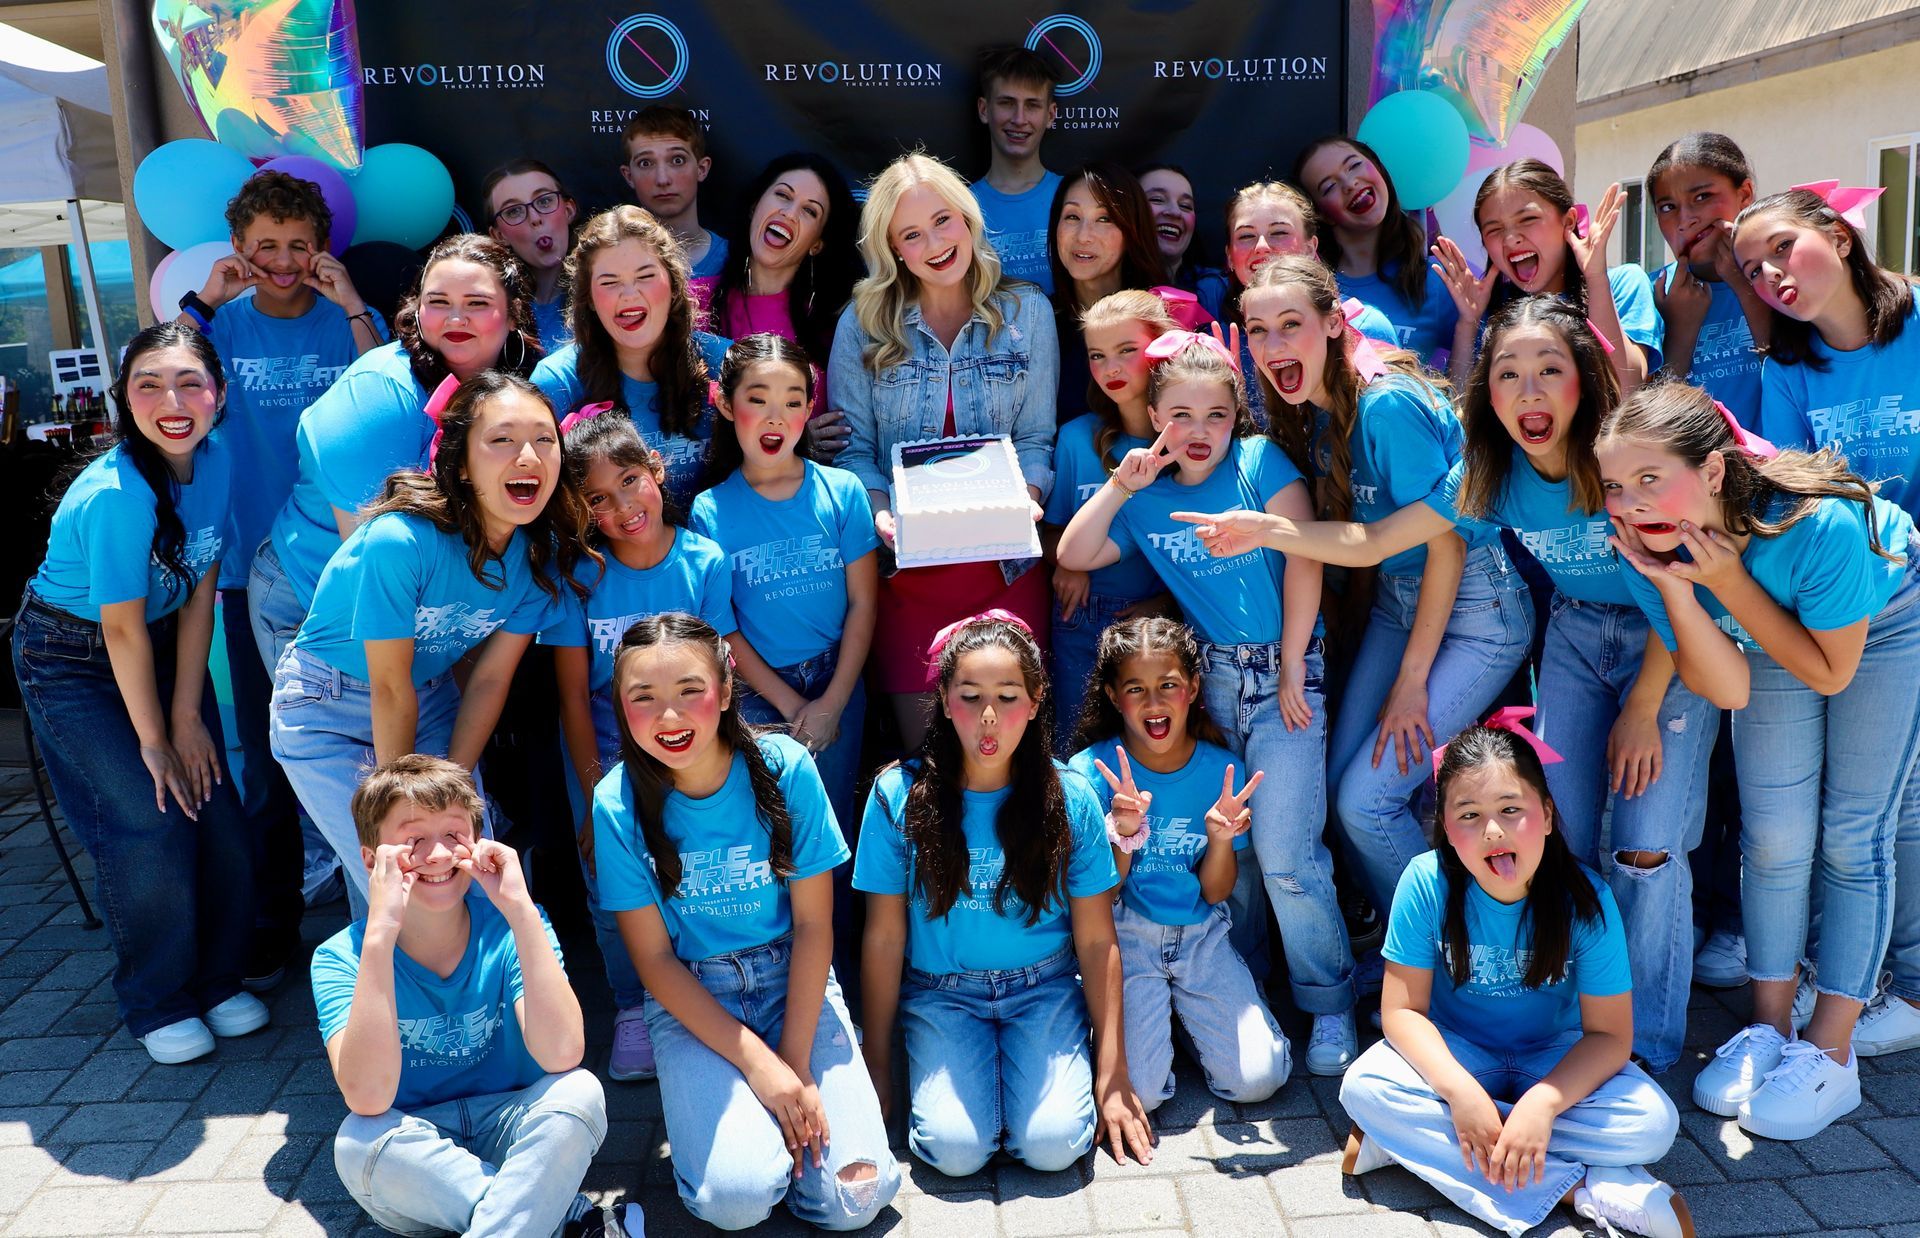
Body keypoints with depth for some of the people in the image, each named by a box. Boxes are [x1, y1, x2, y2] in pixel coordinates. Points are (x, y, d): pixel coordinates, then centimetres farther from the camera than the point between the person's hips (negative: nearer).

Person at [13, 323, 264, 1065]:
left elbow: (198, 594, -7)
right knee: (148, 823, -12)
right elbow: (122, 630, -22)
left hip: (164, 646, 6)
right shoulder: (114, 494, -29)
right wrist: (154, 739, -13)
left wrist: (188, 715, -7)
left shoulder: (214, 460, -11)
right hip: (72, 661, -5)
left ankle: (216, 979, 19)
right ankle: (156, 1005, 9)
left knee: (215, 810, -2)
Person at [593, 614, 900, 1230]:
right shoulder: (618, 804, -13)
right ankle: (712, 1109, 10)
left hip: (793, 978, 1)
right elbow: (653, 957, -8)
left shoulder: (785, 768, -15)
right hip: (690, 997, 0)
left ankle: (782, 1112, 15)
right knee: (737, 1195, -22)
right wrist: (758, 1063, -15)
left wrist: (796, 1060, -11)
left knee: (854, 1195, -14)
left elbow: (813, 924, -7)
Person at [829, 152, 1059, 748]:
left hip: (1006, 563, 1)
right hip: (905, 566, 0)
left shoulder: (1027, 311, 5)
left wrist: (1026, 499, -16)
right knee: (924, 748, 3)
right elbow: (853, 445, 2)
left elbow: (1036, 436, 4)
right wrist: (880, 514, -16)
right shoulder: (863, 324, 3)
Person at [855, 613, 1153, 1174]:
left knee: (1054, 1144, -18)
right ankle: (932, 1068, 12)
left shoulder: (1070, 798, -10)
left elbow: (1097, 940, -4)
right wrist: (876, 1065, 0)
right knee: (955, 1148, -19)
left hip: (1044, 987, 1)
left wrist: (1112, 1073, -3)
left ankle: (1018, 1063, 12)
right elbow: (884, 938, -5)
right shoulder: (899, 794, -12)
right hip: (942, 994, 0)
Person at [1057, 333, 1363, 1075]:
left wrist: (1292, 668, -10)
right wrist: (1118, 487, -6)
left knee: (1285, 855, -10)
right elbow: (1072, 556, 5)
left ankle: (1331, 1006, 10)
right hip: (1211, 677, 5)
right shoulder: (1149, 499, 9)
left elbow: (1304, 561, -9)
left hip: (1282, 670, -4)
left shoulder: (1260, 462, -4)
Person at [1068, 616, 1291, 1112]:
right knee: (1138, 1091, -19)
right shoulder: (1091, 771, -11)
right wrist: (1123, 833, -26)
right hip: (1125, 937, -2)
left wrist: (1222, 838, -21)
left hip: (1201, 935, 2)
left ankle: (1183, 1009, 17)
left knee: (1257, 1080, -11)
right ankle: (1150, 1010, 14)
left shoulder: (1220, 770, -5)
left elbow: (1215, 893, 0)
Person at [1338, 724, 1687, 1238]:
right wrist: (1460, 1091, -32)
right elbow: (1402, 1011, -17)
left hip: (1555, 1058, 0)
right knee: (1364, 1087, -28)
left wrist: (1543, 1101, -33)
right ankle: (1586, 1190, -24)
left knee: (1653, 1124, -25)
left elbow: (1609, 1034, -17)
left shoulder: (1585, 900, -21)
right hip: (1456, 1055, 0)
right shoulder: (1427, 883, -22)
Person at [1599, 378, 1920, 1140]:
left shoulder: (1819, 524, -41)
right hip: (1770, 637, 3)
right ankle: (1769, 1028, 16)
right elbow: (1727, 689, -24)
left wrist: (1728, 581, -38)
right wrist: (1675, 589, -39)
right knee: (1773, 836, 0)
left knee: (1852, 836, -4)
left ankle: (1830, 1054, 7)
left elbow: (1830, 673, -26)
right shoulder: (1651, 547, -29)